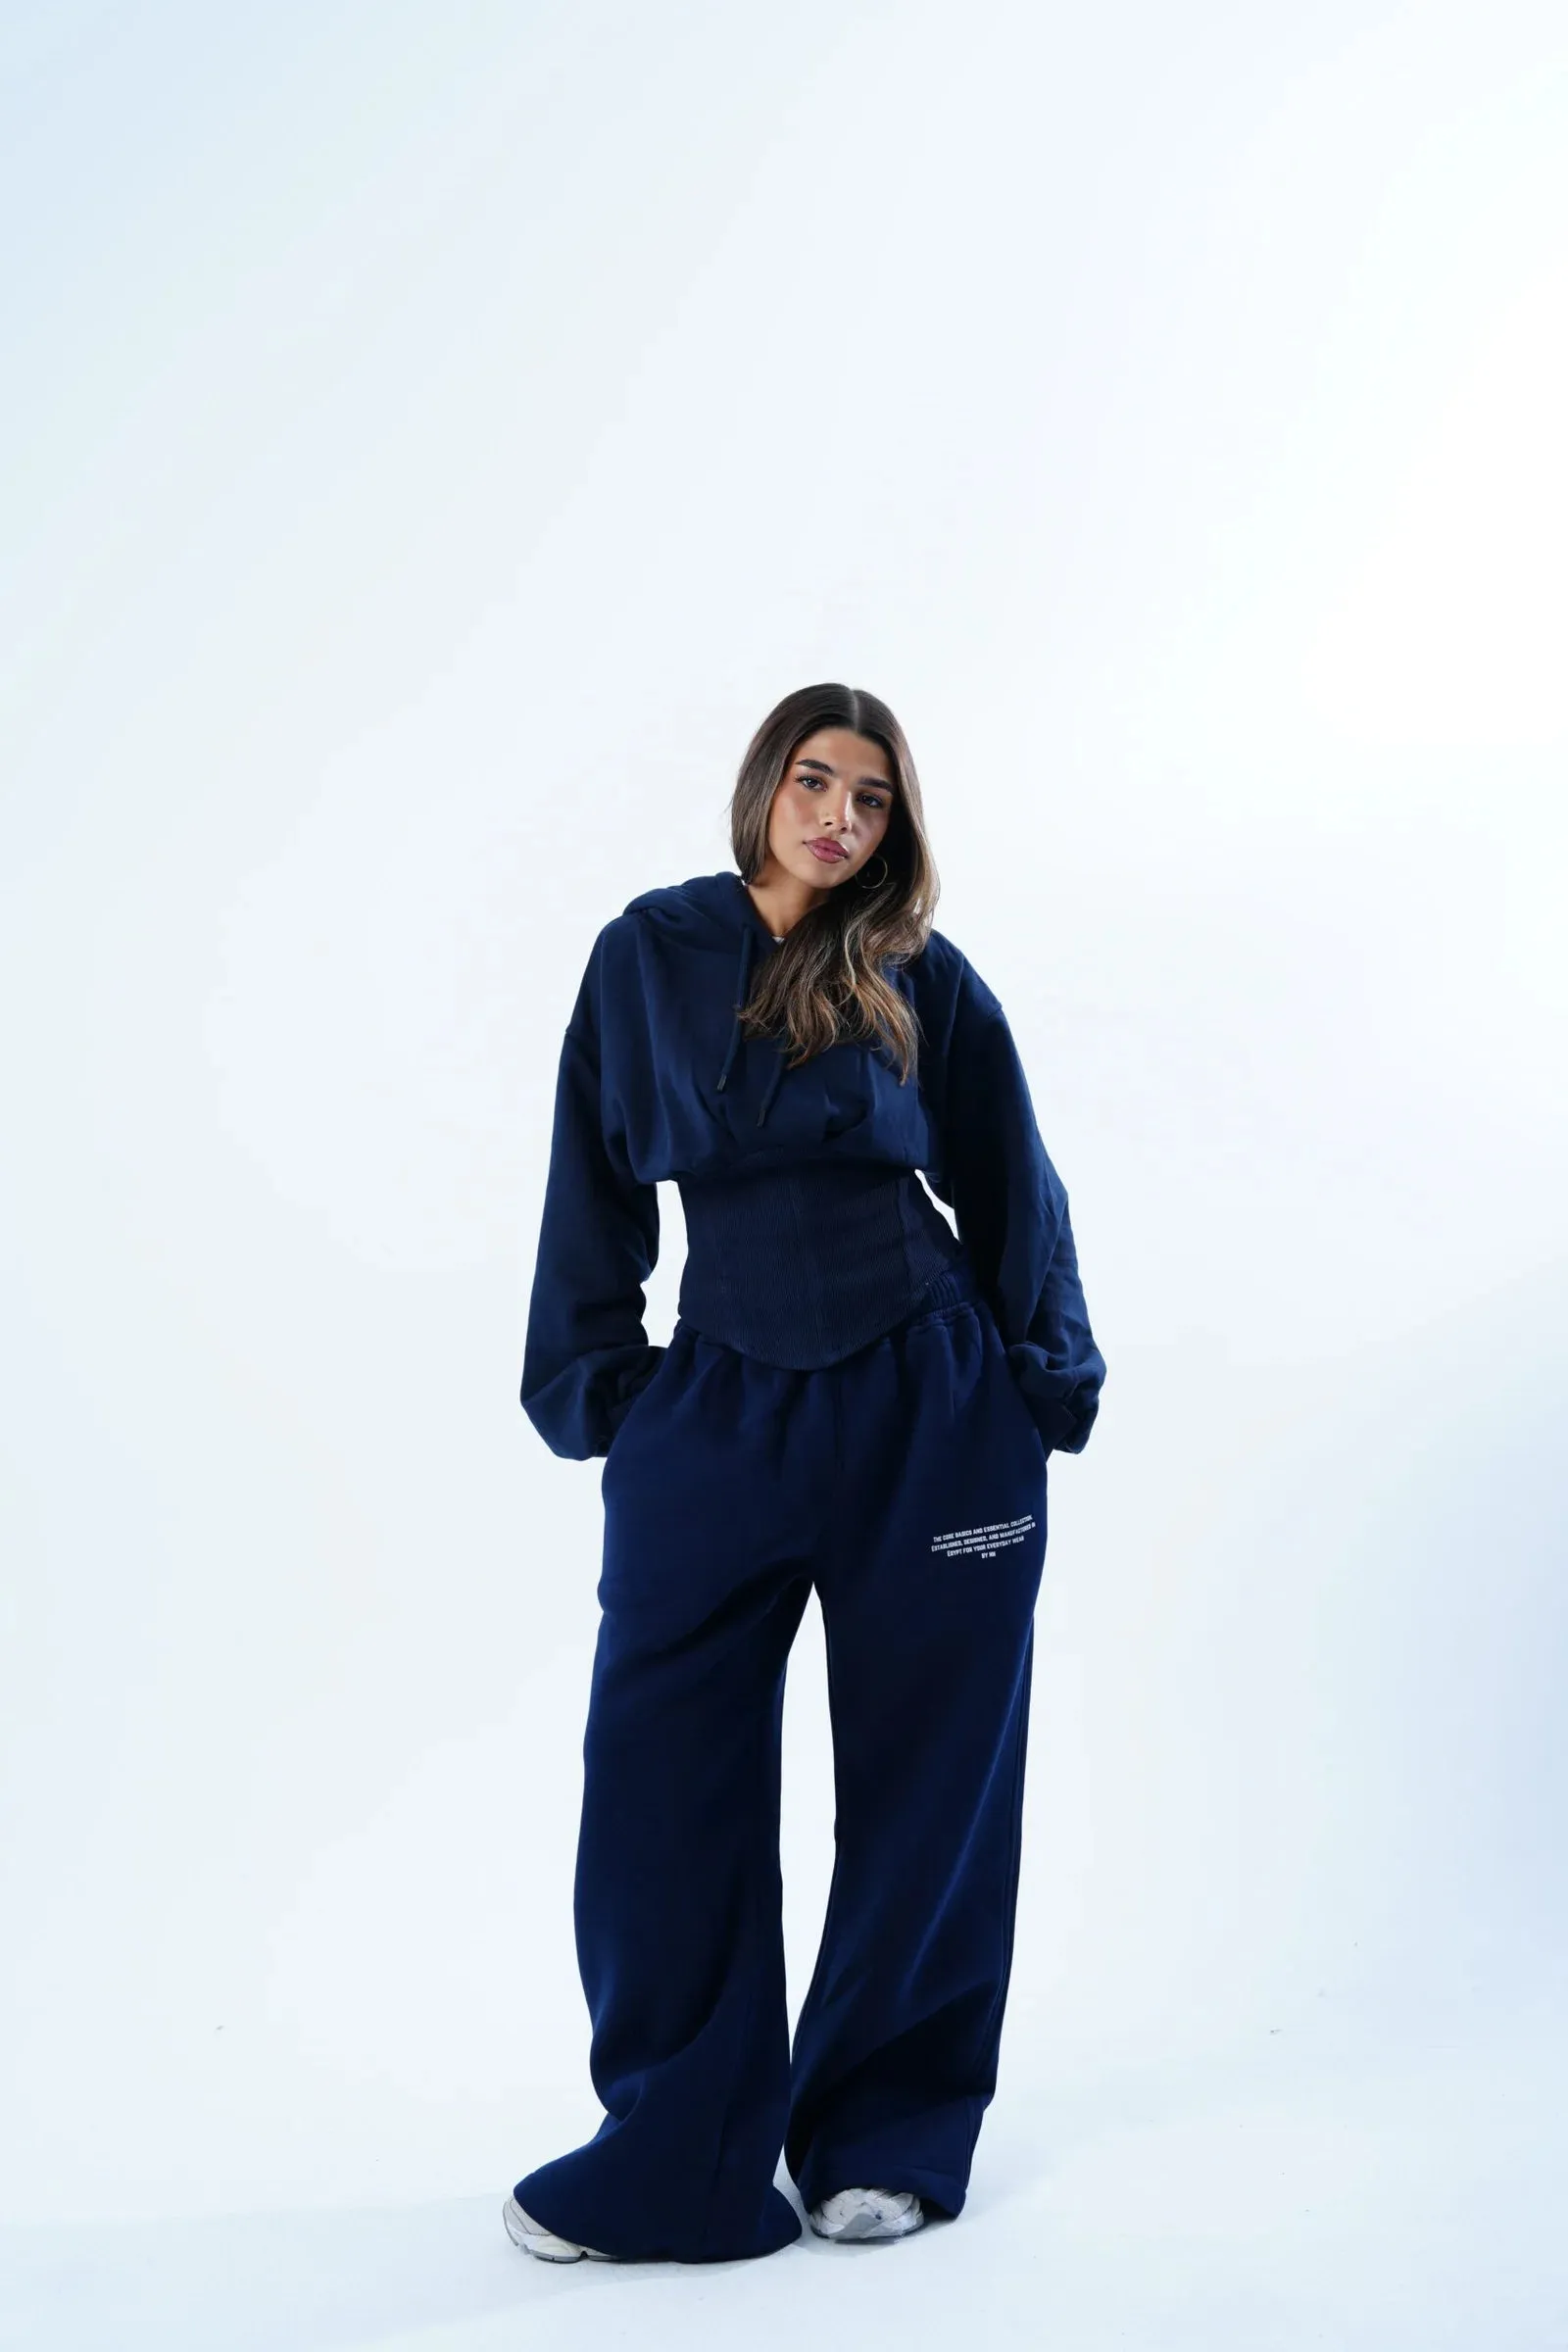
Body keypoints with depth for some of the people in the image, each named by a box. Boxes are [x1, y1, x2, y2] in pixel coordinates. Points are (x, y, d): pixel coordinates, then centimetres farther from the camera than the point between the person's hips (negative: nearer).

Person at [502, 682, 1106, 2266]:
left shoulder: (925, 979, 1)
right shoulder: (648, 955, 3)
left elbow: (1009, 1188, 8)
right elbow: (596, 1185, 7)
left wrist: (1037, 1380, 7)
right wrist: (595, 1390, 5)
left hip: (930, 1415, 0)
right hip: (720, 1410, 1)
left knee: (926, 1780, 8)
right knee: (664, 1777, -1)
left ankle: (890, 2136, 26)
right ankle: (675, 2155, 16)